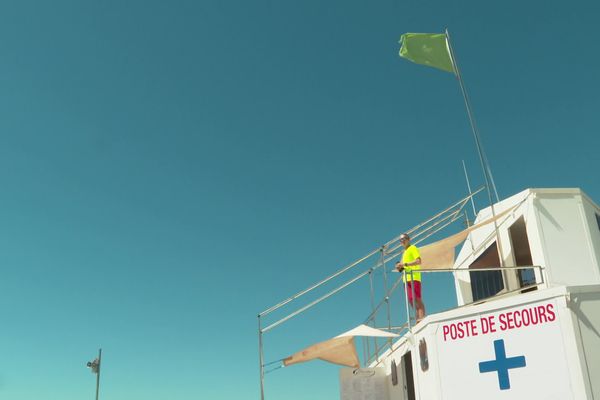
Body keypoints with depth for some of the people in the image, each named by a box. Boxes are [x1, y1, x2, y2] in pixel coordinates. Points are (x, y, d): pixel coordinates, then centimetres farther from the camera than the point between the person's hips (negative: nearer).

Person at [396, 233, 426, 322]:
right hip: (407, 279, 9)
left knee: (417, 299, -15)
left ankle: (422, 318, -20)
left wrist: (404, 264, -17)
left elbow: (418, 261, -13)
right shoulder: (404, 252, 27)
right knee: (411, 300, 4)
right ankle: (418, 320, 5)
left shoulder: (412, 248, 2)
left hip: (414, 278, -9)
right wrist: (400, 268, 8)